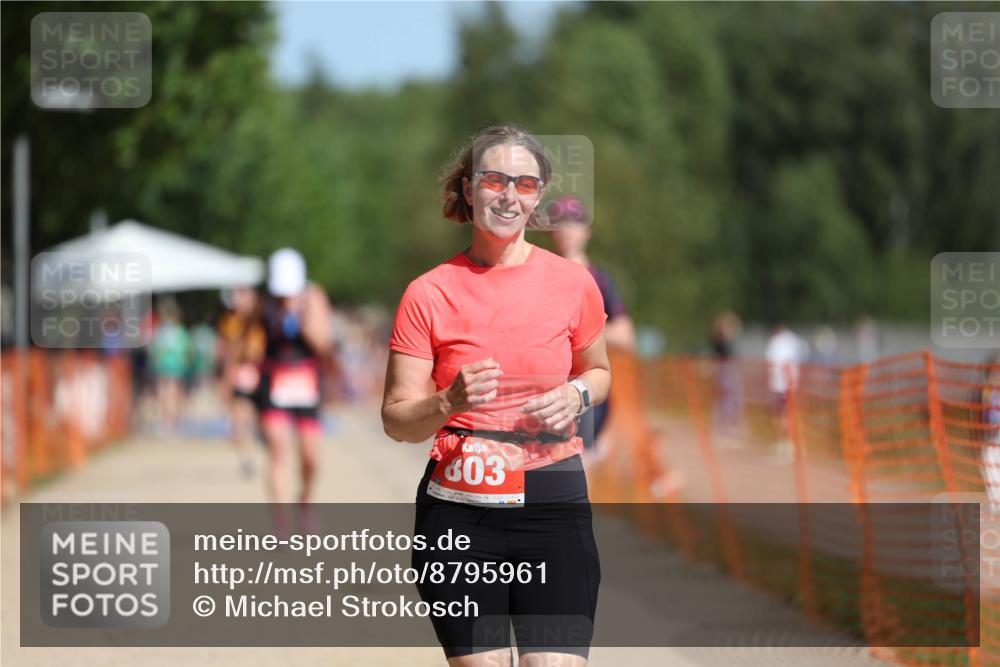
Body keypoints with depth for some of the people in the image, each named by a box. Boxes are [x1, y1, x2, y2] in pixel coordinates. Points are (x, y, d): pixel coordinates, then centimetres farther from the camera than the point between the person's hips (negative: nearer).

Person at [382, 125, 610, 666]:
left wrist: (576, 394, -1)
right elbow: (396, 420, 0)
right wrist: (450, 402, -20)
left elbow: (598, 371, 22)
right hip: (458, 507, -1)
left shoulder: (572, 282, 4)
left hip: (554, 504, 1)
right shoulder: (429, 294, 0)